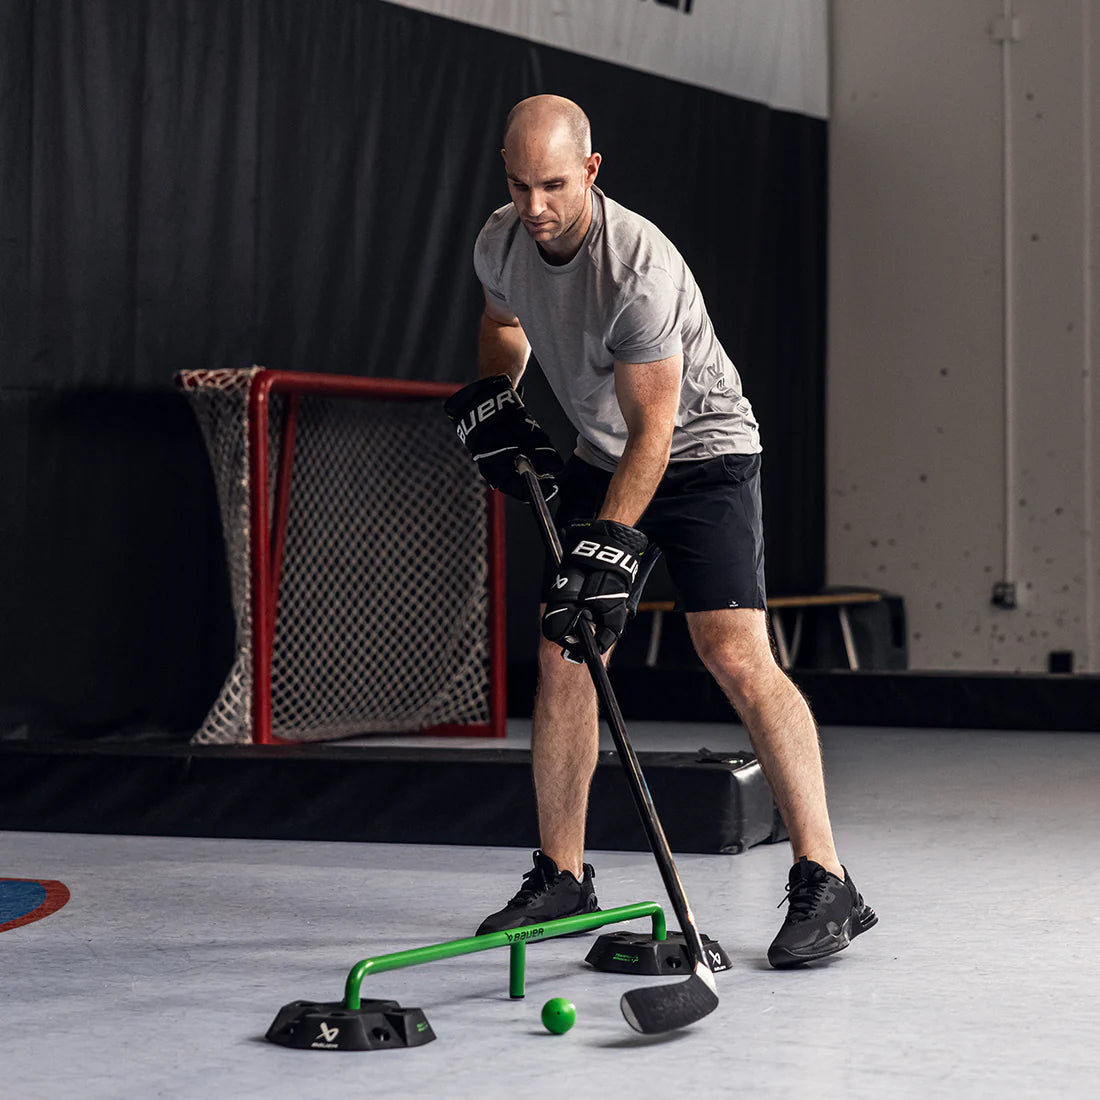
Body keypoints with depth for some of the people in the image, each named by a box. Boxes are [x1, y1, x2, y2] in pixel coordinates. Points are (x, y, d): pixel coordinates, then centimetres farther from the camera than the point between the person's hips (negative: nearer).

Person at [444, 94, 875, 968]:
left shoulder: (638, 268, -30)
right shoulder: (501, 243, -6)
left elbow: (653, 430, -28)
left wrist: (610, 545, -32)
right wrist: (491, 396, 2)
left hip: (701, 450, -7)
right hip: (601, 459, 7)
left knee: (737, 657, -20)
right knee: (562, 654, 1)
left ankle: (825, 885, -19)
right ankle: (562, 877, 13)